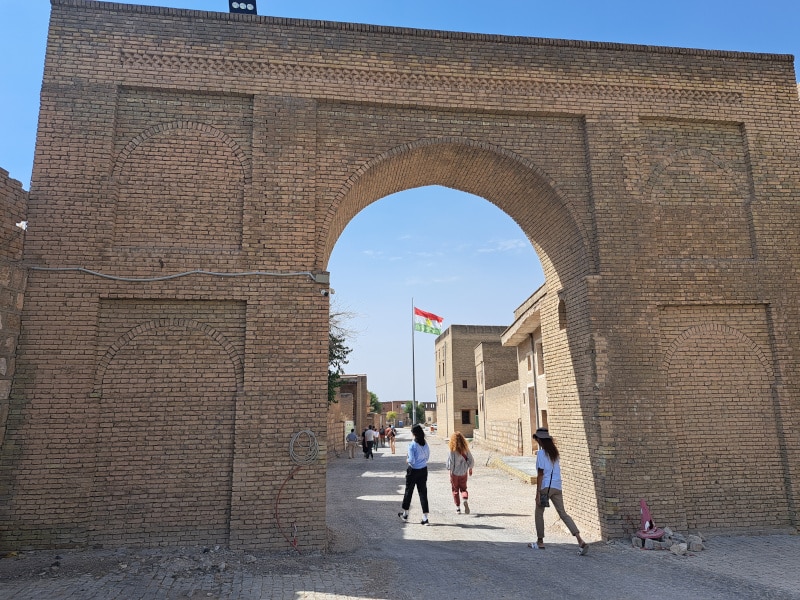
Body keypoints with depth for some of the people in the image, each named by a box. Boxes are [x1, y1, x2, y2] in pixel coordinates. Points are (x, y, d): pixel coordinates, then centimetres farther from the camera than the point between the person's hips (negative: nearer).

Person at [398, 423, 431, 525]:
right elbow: (427, 457, 8)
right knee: (423, 492, 7)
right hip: (423, 470, 4)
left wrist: (407, 460, 0)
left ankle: (405, 514, 30)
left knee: (408, 492, 14)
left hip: (413, 471, -4)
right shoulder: (426, 444, -2)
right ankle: (425, 518, 4)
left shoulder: (412, 445, -19)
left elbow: (412, 460, -20)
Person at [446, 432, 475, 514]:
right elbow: (471, 460, -1)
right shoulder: (465, 449, -9)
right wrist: (470, 468, 15)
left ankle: (458, 508, 15)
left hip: (454, 473, -2)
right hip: (463, 473, 2)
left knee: (455, 490, 14)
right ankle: (465, 500, -11)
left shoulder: (452, 451, -19)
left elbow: (450, 462, -15)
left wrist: (449, 469, 4)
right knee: (463, 488, 17)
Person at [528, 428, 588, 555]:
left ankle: (540, 542, 18)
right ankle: (580, 541, -8)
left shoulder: (541, 453, -9)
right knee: (563, 514, 5)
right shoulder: (554, 452, 11)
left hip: (545, 487, -6)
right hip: (557, 487, 6)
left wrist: (538, 492, -11)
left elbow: (540, 474, -12)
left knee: (539, 513, 10)